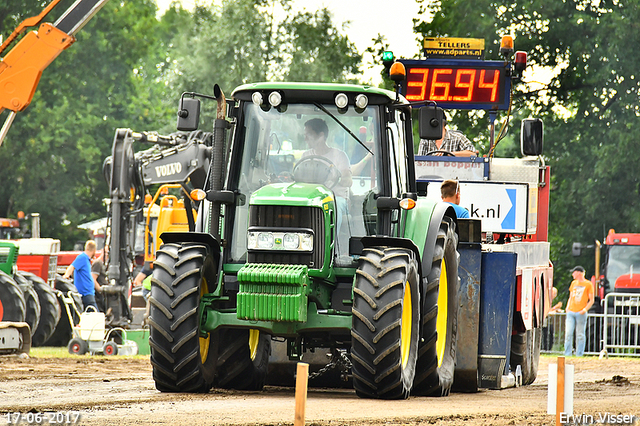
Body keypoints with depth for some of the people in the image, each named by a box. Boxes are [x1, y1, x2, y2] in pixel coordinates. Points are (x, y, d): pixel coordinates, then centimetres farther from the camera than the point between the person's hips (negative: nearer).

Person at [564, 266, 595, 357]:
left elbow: (591, 300, 0)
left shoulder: (588, 284, 1)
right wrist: (568, 307, 8)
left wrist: (585, 309, -13)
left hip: (581, 313, -5)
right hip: (571, 312, 5)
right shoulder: (573, 283, 18)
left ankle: (579, 355, 1)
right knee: (568, 333, -4)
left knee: (580, 335, -2)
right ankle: (567, 354, -2)